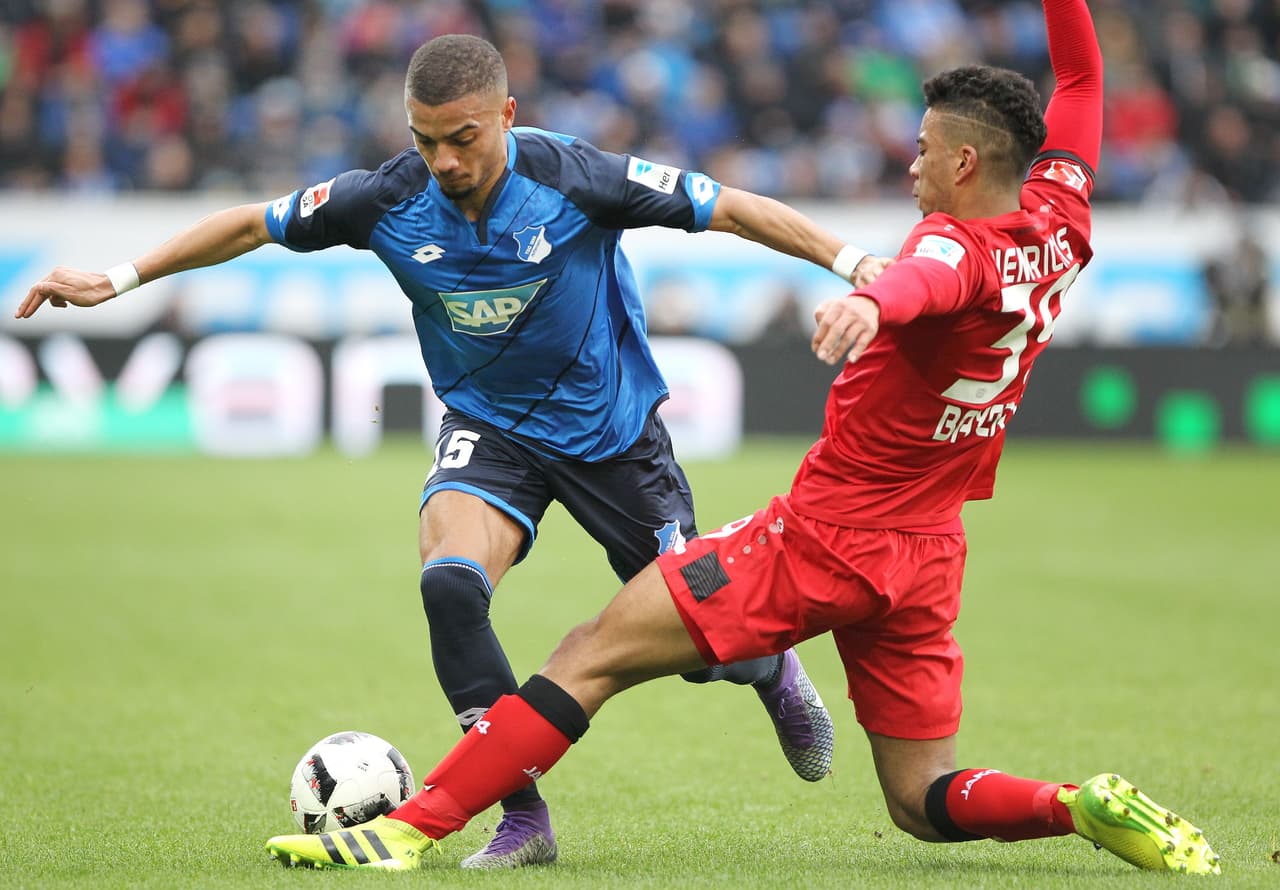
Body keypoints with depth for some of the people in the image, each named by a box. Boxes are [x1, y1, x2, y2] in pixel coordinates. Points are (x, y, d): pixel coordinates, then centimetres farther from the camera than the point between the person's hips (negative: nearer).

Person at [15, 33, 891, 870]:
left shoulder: (574, 178, -25)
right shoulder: (389, 200, -17)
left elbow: (732, 208, -20)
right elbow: (251, 225, -4)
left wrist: (853, 261, -27)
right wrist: (118, 278, -5)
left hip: (611, 428, -1)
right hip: (489, 429, 2)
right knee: (450, 585, -28)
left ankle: (771, 666, 44)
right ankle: (523, 817, -15)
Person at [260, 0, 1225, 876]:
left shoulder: (958, 248, -19)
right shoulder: (1059, 231, 3)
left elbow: (928, 279, -46)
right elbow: (1082, 78, 20)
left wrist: (873, 301, -67)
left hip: (825, 533, -8)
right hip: (927, 556, 8)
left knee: (592, 657, -7)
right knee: (924, 803, 15)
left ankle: (407, 832, -14)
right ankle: (1088, 807, -9)